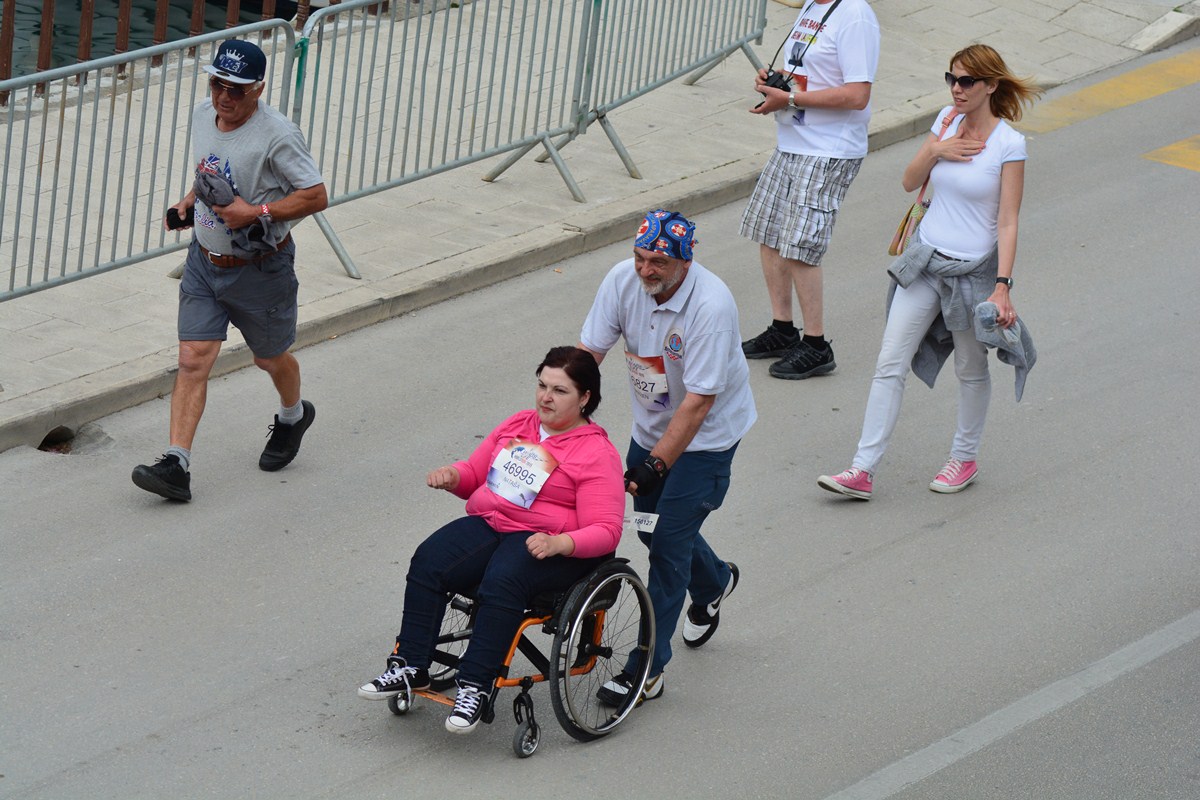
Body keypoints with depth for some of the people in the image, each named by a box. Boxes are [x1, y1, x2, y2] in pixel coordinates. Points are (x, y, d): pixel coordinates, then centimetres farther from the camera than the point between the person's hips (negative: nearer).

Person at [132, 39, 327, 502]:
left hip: (260, 269, -5)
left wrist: (257, 212, -25)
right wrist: (190, 202, 2)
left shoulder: (276, 136, -22)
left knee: (271, 358, 16)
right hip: (205, 258, 5)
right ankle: (176, 466, -9)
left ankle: (293, 416, 49)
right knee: (192, 360, -5)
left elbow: (316, 196, -19)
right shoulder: (202, 117, 1)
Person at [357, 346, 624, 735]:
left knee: (502, 582, -37)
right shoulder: (517, 426, 18)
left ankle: (475, 686, -34)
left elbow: (605, 531, -11)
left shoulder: (597, 454, -3)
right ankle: (410, 667, -20)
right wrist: (452, 476, 3)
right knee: (427, 563, -21)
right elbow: (475, 473, 28)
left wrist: (558, 543, -29)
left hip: (545, 543, -6)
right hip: (487, 524, 6)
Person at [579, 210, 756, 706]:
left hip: (705, 436, -6)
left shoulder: (711, 305, -31)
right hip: (651, 425, 7)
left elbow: (697, 401, -29)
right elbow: (587, 352, -10)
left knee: (668, 545, -11)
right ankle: (714, 583, 52)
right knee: (649, 523, 20)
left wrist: (655, 464, -30)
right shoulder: (623, 280, -15)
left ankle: (648, 670, -4)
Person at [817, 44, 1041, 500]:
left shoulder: (1008, 145, -14)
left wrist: (1002, 287, -20)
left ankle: (964, 458, 33)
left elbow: (1007, 223, -14)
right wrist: (936, 151, -10)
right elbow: (910, 182, 9)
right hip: (926, 258, 5)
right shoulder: (948, 121, 3)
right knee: (890, 363, -1)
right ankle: (863, 470, -1)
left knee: (970, 370, 13)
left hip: (973, 270, -5)